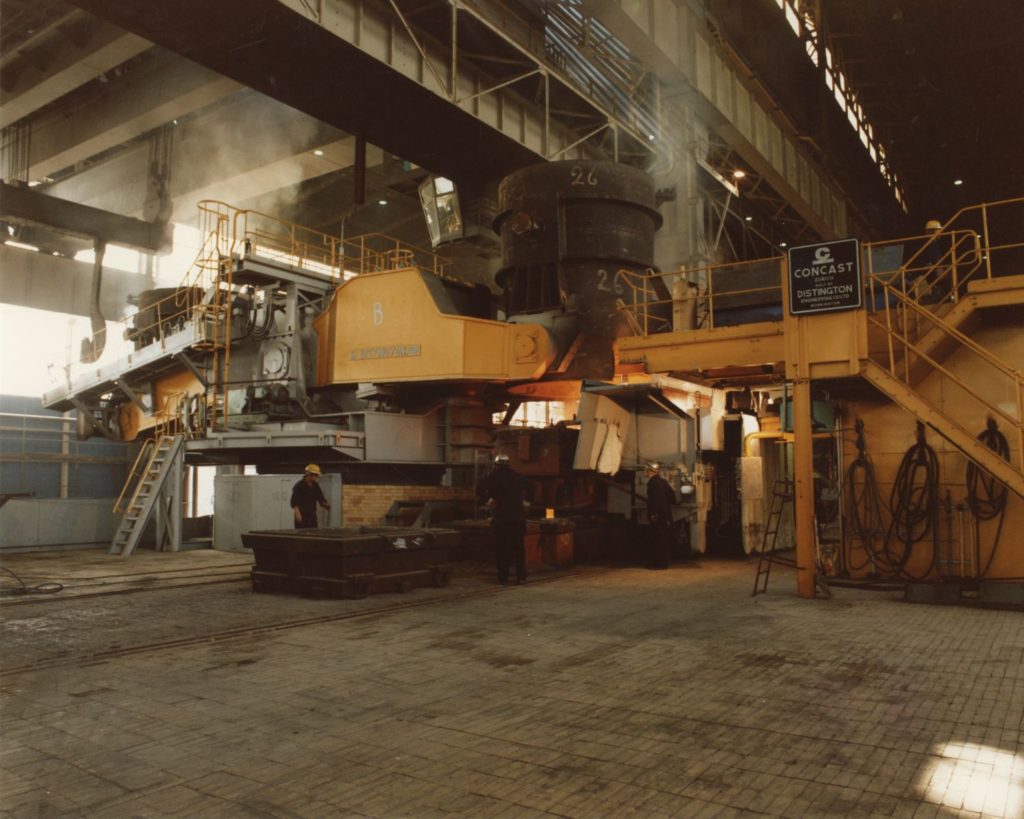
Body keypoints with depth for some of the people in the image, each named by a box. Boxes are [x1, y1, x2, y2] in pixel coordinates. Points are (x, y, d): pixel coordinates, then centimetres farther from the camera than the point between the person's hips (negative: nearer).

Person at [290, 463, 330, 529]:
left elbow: (321, 499, 16)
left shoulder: (315, 486, 12)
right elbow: (293, 502, -12)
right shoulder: (299, 486, -8)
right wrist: (297, 513, -22)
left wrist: (326, 505, -5)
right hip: (302, 517, -6)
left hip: (312, 516, 7)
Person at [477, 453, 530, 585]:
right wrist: (525, 501, 21)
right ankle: (521, 576, 13)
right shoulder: (517, 476, 10)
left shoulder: (494, 476, -4)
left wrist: (487, 499, -5)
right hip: (518, 516, 3)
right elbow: (529, 487, 17)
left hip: (501, 516, -3)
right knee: (518, 546, 12)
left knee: (503, 548, 4)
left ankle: (503, 578, 5)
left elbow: (480, 488, -17)